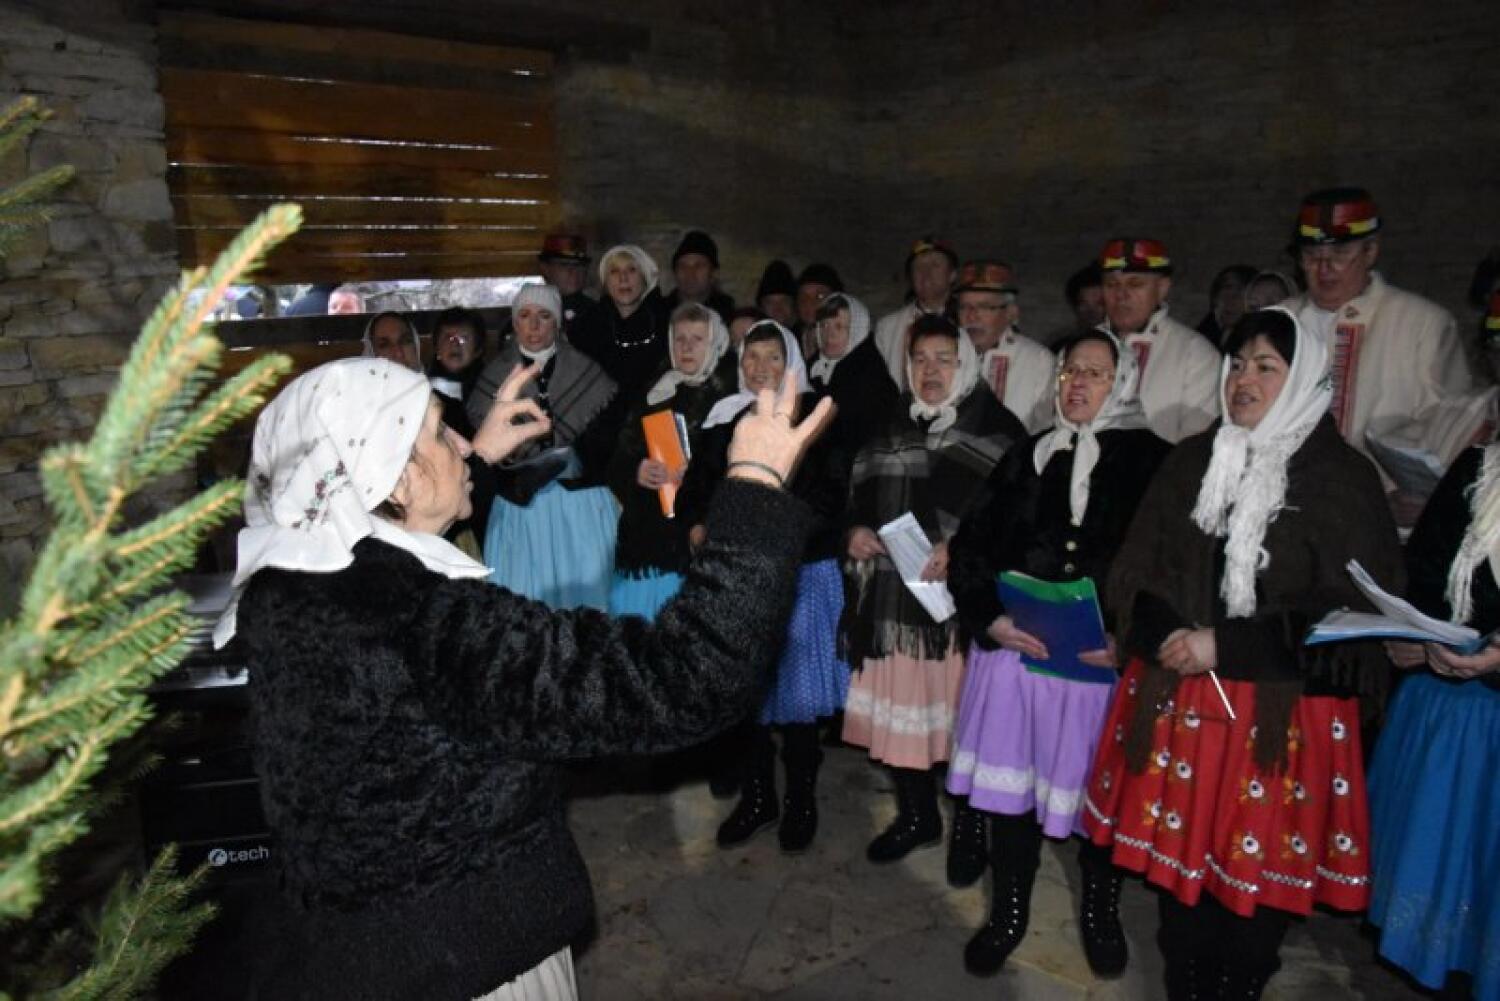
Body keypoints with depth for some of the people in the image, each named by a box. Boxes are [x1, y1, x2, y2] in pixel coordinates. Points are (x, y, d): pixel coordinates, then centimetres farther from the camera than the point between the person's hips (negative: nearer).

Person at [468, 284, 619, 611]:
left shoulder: (586, 372, 4)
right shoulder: (493, 377, 6)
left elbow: (609, 437, 2)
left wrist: (576, 461, -14)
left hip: (581, 503, 0)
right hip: (521, 505, 1)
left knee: (584, 593, 0)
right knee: (525, 599, 0)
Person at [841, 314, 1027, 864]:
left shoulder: (995, 427, -1)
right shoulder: (894, 426, 14)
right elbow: (861, 494, 20)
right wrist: (856, 531, 1)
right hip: (893, 592, 5)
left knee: (960, 707, 1)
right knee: (898, 705, 9)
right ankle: (916, 817, 28)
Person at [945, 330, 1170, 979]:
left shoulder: (1150, 462, 0)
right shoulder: (1026, 459, 10)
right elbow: (970, 544, 7)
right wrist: (988, 617, -7)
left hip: (1104, 659, -2)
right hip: (1013, 651, 3)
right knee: (1010, 784, 10)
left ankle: (1100, 914, 38)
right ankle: (1007, 914, 32)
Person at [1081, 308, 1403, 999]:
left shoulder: (1342, 478, -3)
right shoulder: (1190, 462, 8)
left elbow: (1349, 609, -8)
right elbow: (1137, 571, 8)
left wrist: (1223, 647, -14)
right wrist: (1170, 640, -11)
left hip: (1280, 712, -3)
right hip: (1177, 699, 3)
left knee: (1255, 878, 5)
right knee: (1177, 855, 10)